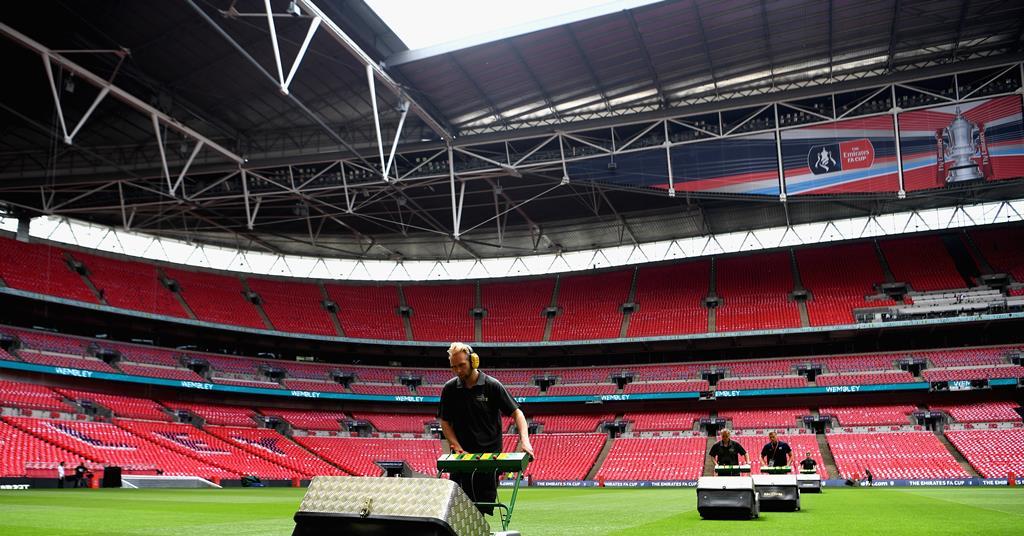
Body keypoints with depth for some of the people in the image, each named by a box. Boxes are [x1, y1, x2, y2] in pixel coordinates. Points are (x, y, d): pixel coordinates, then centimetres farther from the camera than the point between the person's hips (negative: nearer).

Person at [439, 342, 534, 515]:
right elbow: (445, 422, 8)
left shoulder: (492, 386, -4)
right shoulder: (450, 389, 3)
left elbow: (516, 412, -3)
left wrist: (524, 440, -19)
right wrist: (457, 448, -7)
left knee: (485, 506, 1)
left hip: (490, 455, -2)